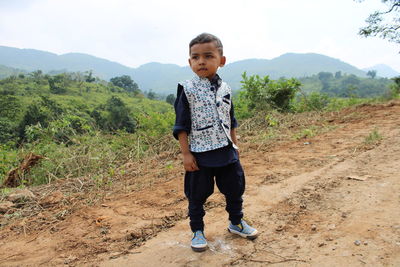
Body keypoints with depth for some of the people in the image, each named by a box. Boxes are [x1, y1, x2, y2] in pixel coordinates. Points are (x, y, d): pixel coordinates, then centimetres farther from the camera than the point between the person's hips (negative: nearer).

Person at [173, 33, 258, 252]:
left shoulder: (225, 89, 5)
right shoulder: (187, 89, -9)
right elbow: (181, 125, -9)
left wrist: (234, 145, 15)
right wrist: (185, 154, -12)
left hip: (227, 152, 5)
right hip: (200, 154, -4)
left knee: (235, 189, 17)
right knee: (197, 195, 9)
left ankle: (236, 222, 40)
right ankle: (197, 231, 30)